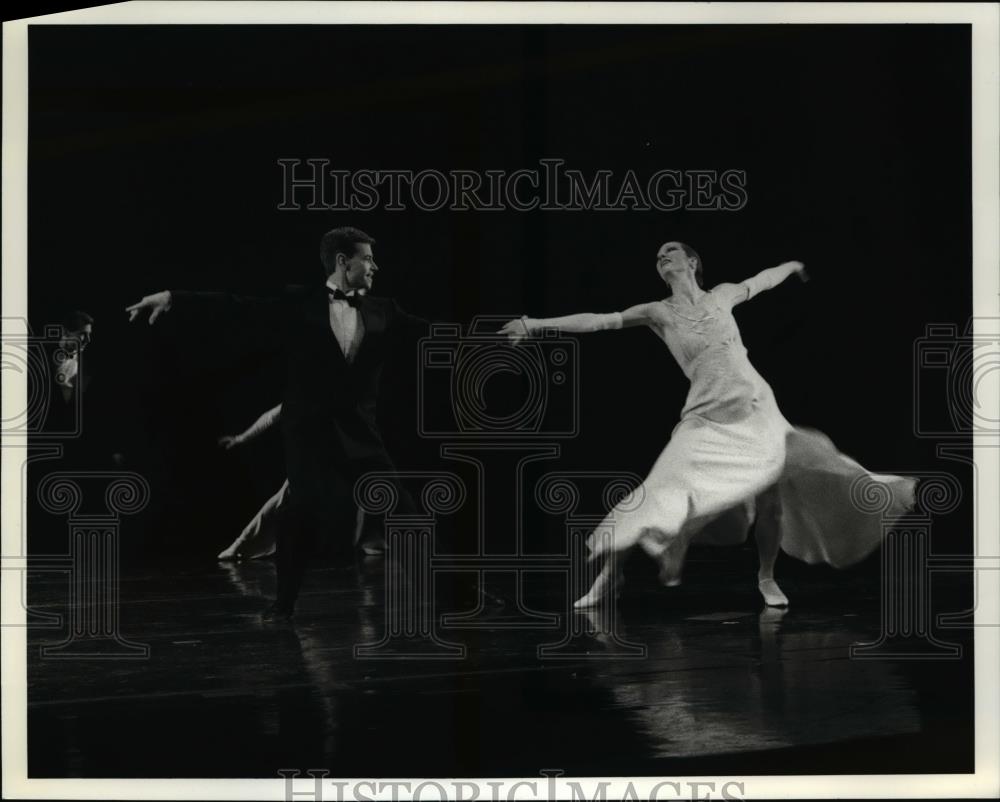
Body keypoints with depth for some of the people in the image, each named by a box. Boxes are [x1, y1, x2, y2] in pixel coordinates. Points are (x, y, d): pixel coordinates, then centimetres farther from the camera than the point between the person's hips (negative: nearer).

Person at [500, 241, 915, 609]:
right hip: (708, 420, -3)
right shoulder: (659, 313, 3)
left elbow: (761, 281, 30)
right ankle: (612, 567, -10)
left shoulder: (721, 296, 10)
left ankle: (766, 577, 20)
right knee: (665, 493, -17)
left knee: (771, 497, 0)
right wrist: (533, 324, -8)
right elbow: (599, 321, -2)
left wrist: (790, 266, 49)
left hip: (757, 411, 3)